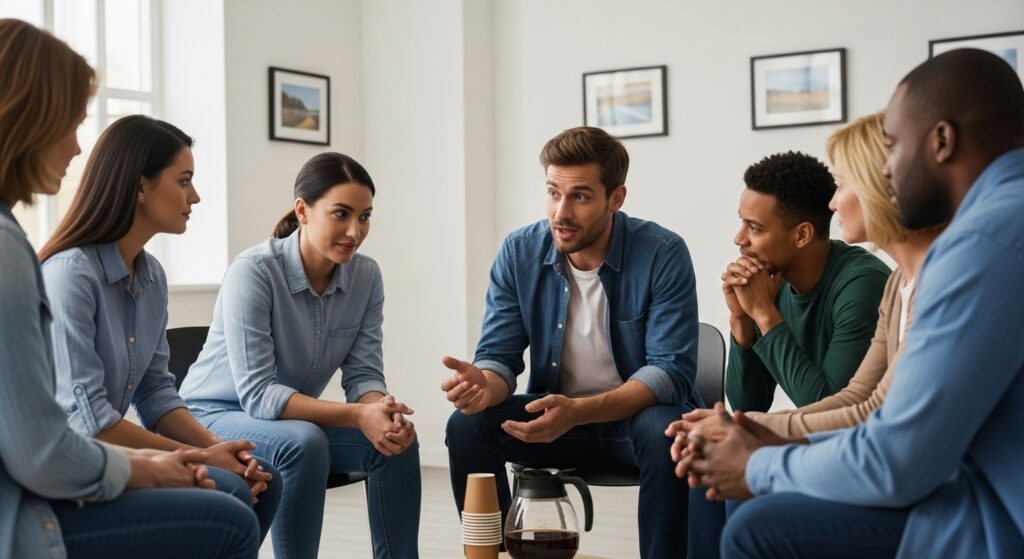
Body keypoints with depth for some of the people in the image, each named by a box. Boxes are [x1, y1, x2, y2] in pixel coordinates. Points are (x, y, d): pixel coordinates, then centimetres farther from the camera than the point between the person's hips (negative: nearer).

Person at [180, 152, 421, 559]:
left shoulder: (366, 276, -9)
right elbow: (257, 393, -27)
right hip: (215, 416, -5)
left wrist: (384, 412, -31)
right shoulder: (253, 271, -24)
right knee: (304, 444, -34)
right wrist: (358, 416, -37)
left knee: (398, 441, -19)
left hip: (293, 417, 5)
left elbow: (363, 375, -7)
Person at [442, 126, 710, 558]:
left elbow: (671, 371, -22)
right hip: (555, 414, 3)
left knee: (665, 432, -35)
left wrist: (578, 410, -37)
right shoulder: (519, 253, -7)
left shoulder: (663, 255, -18)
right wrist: (485, 385, -33)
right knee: (467, 425, -20)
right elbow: (499, 356, -6)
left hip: (638, 414, -3)